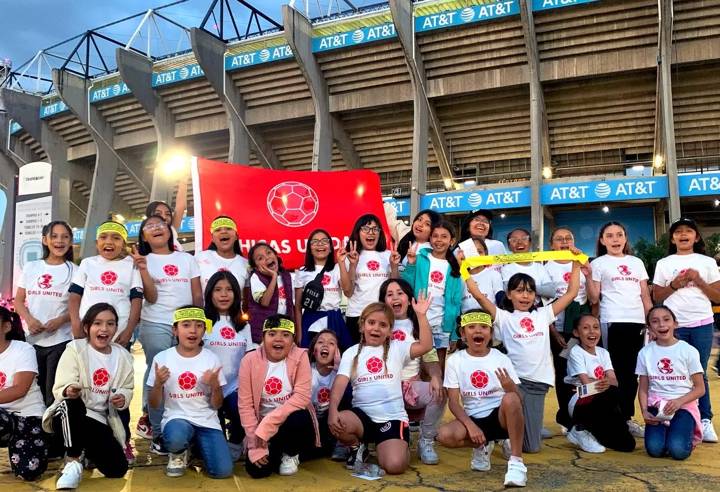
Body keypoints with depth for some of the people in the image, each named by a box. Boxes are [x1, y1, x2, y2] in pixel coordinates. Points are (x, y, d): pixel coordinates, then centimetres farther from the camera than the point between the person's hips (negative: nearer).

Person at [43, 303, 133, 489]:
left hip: (100, 419, 4)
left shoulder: (123, 356, 3)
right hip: (68, 415, -3)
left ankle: (83, 448, 20)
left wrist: (122, 398, -13)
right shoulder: (75, 349, -8)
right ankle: (72, 462, -19)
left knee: (117, 470, -12)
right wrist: (69, 391, -40)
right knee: (72, 403, -41)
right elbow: (60, 389, -16)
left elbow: (127, 389, 11)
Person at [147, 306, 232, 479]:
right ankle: (178, 453, 2)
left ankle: (197, 445, 16)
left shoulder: (212, 359, -2)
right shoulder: (162, 358, -3)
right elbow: (154, 405, 2)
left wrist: (215, 386, -18)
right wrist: (158, 383, -17)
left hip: (207, 421, 1)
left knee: (223, 471, -17)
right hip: (176, 418, -1)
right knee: (176, 438, -38)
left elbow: (217, 405, 2)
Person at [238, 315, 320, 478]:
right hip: (262, 425, 2)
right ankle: (276, 453, 19)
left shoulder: (300, 357, -11)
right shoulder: (250, 360, -7)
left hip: (294, 421, -1)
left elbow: (302, 397, -20)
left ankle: (291, 454, 1)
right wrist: (255, 445, -15)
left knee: (298, 418, -35)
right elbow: (245, 404, -9)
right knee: (257, 470, -18)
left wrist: (267, 424, -27)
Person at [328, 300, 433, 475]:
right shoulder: (352, 352, 6)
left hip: (392, 417, -1)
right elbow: (340, 383, -6)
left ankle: (383, 447, 16)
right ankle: (358, 447, 5)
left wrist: (421, 315, -19)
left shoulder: (397, 348, 5)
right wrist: (333, 410, -24)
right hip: (362, 415, 2)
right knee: (336, 424, -31)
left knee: (395, 465, -24)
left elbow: (426, 345, -11)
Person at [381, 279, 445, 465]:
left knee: (438, 393, -30)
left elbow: (430, 358, 6)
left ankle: (426, 442, -5)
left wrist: (436, 378, -17)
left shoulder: (419, 326, 13)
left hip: (412, 385, 1)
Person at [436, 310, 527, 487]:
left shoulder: (501, 359, -5)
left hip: (500, 415, -1)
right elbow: (453, 401, -6)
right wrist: (470, 425, -21)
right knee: (444, 435, -29)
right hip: (473, 418, 1)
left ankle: (516, 461, -20)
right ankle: (482, 446, 5)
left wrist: (510, 387, -30)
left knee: (510, 398, -35)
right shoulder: (455, 360, -3)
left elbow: (518, 402, -7)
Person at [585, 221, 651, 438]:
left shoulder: (636, 262, 16)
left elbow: (645, 296, 16)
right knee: (615, 371, -2)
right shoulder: (598, 263, 4)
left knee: (632, 372, 7)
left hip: (637, 322, 4)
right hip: (612, 323, -4)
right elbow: (594, 298, -2)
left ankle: (627, 417, 17)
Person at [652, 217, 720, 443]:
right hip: (674, 325, 0)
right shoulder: (664, 264, 7)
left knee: (700, 373, 2)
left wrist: (699, 281, -8)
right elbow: (656, 297, 7)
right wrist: (674, 285, -8)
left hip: (702, 324, 0)